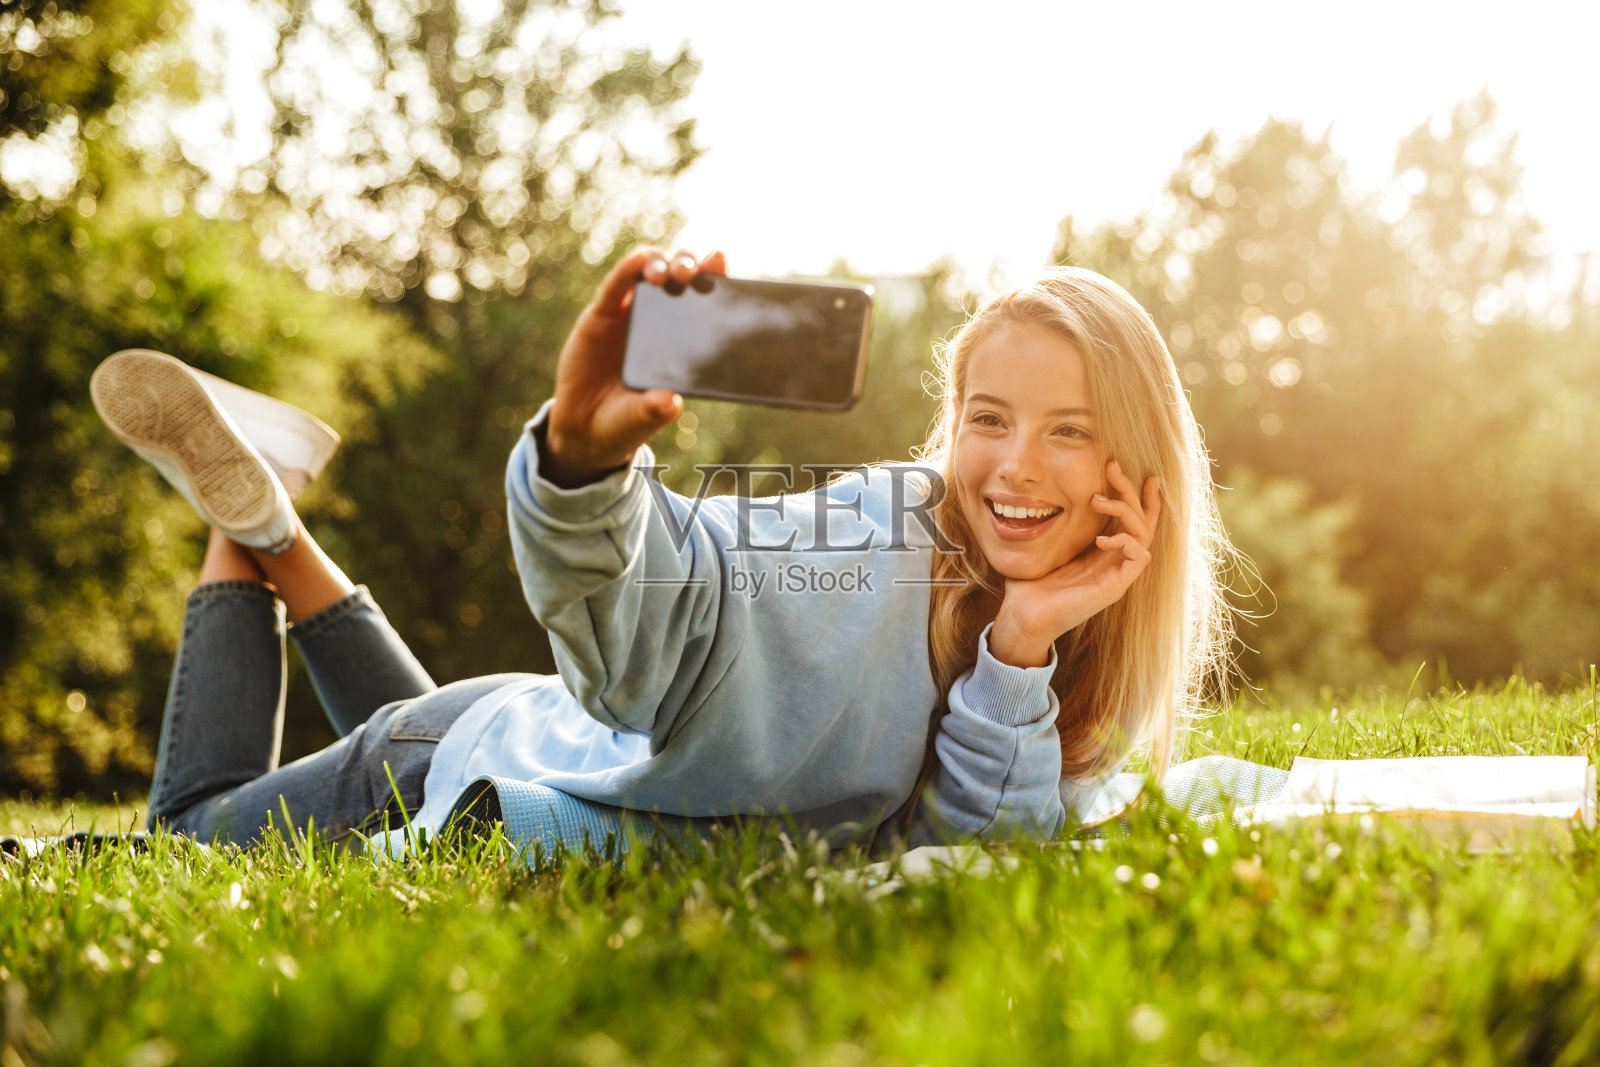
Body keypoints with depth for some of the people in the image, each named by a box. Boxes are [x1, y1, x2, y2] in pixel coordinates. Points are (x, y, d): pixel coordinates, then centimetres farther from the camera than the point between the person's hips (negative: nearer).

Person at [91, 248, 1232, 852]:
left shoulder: (1091, 658, -17)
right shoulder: (871, 538, -37)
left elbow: (968, 856, -23)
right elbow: (634, 599, -48)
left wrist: (1024, 653, -38)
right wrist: (585, 453, -69)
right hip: (508, 758, -6)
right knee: (199, 833, 18)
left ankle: (284, 552, 41)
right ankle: (249, 529, 31)